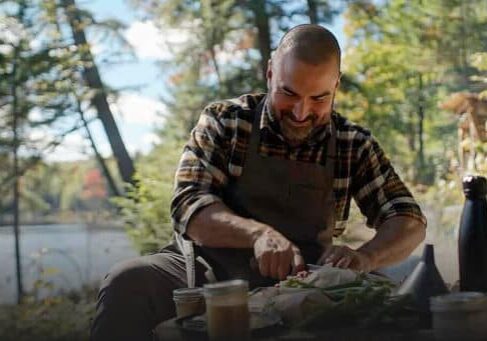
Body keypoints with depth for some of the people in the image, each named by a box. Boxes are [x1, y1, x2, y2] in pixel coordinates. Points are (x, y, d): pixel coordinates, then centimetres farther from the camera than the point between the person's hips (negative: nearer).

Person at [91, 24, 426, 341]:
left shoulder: (354, 146, 3)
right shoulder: (224, 121, -2)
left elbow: (410, 222, -1)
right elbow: (189, 207, -13)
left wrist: (364, 257, -24)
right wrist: (257, 233, -33)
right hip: (209, 270, -1)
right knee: (130, 282, -31)